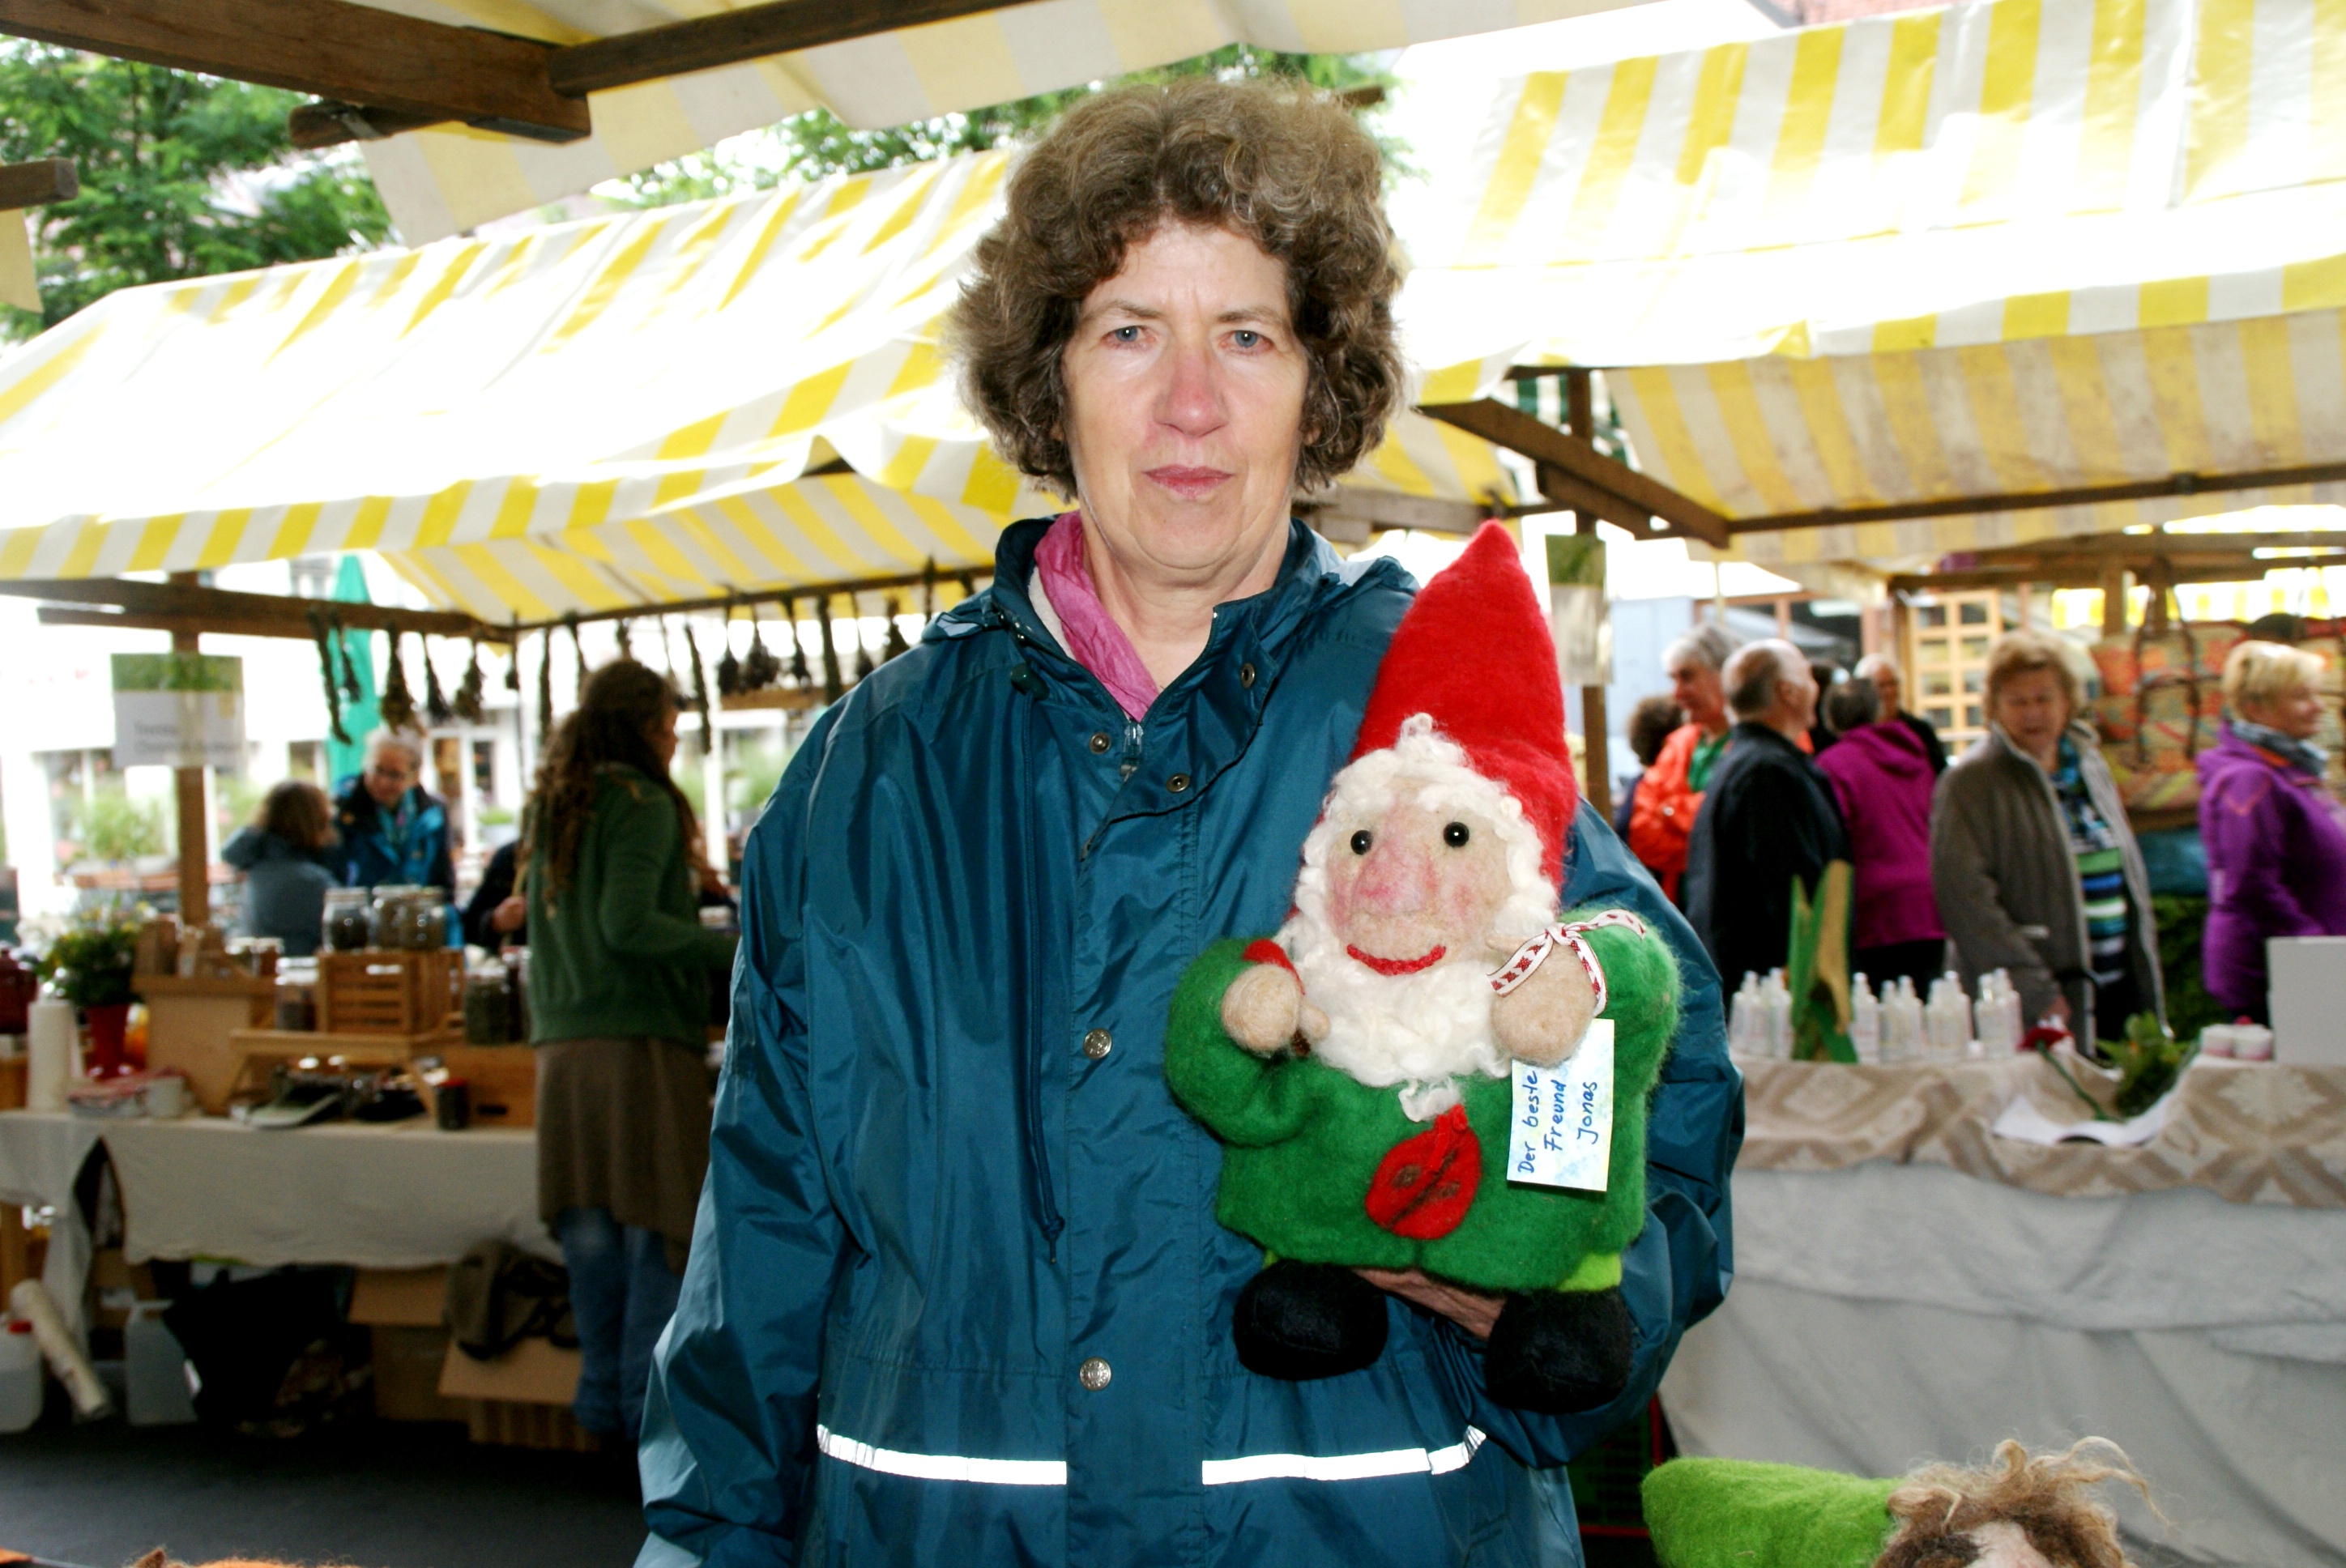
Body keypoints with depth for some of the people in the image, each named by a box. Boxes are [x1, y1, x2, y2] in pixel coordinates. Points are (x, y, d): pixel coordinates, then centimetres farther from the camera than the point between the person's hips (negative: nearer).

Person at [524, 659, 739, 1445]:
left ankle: (602, 1399, 15)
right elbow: (629, 925, -18)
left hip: (562, 1042, 7)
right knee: (657, 1226, -1)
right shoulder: (643, 804, -8)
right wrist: (735, 947, -15)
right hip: (641, 1037, -7)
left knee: (591, 1228, 10)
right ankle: (652, 1401, 1)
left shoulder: (550, 807, 16)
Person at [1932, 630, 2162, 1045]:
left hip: (2120, 988, 7)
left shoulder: (2091, 764, 15)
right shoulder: (1969, 782, -8)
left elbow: (2130, 872, 22)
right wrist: (2036, 992, -21)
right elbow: (1966, 897, -17)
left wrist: (2147, 976, 15)